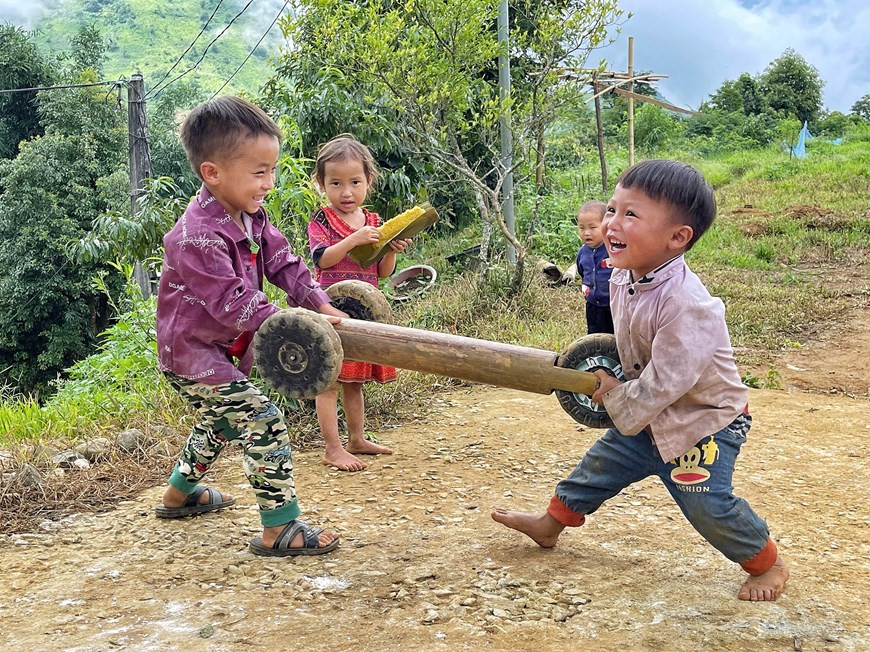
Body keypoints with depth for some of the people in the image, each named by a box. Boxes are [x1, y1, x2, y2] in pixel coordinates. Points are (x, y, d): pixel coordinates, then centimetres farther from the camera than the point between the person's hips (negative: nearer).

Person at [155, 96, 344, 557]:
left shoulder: (253, 217, -2)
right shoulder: (197, 237, -30)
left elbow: (284, 263, 0)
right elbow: (232, 303, -33)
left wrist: (321, 305, -15)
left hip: (225, 348, 10)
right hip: (191, 351, -10)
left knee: (221, 422, 27)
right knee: (263, 422, -16)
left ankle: (179, 493, 49)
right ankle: (279, 531, -10)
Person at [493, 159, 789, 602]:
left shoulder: (685, 305, -35)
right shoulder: (621, 279, -9)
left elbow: (661, 386, -31)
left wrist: (617, 399, -17)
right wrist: (618, 385, 4)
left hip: (705, 421, -8)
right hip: (648, 416, 8)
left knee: (706, 503, -9)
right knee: (603, 462, 16)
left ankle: (767, 563, 18)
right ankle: (551, 522, 36)